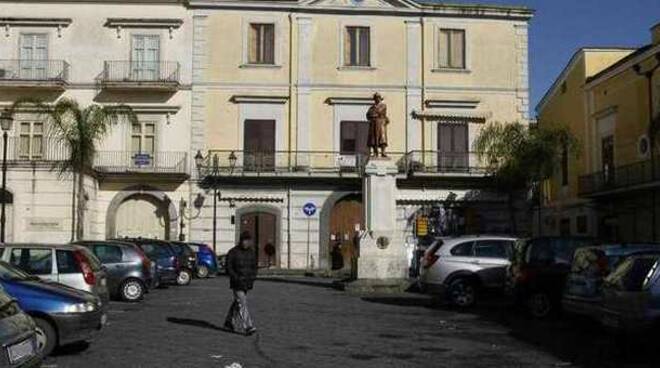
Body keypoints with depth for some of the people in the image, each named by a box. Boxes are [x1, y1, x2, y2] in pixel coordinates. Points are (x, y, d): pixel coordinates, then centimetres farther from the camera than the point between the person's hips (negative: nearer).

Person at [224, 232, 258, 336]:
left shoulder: (251, 252, 7)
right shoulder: (233, 252, -8)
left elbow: (254, 267, 14)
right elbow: (228, 268, -9)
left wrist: (252, 278, -2)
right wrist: (237, 278, -18)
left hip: (247, 283, 6)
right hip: (237, 283, -5)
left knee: (237, 303, 15)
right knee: (242, 303, -12)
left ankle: (229, 323, 31)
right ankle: (247, 327, -16)